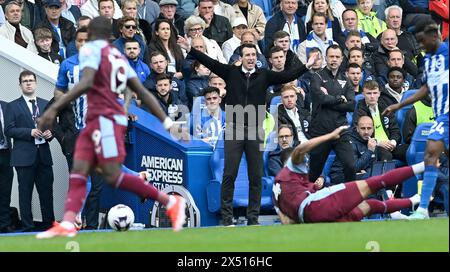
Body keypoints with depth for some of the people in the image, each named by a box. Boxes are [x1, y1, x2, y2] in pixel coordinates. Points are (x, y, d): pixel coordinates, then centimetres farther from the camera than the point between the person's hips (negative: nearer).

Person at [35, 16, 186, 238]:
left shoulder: (91, 49, -5)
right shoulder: (118, 57, 20)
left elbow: (86, 83, -22)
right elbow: (142, 92, 15)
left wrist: (54, 108, -25)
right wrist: (166, 121, 13)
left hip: (105, 120, -9)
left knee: (112, 176, -11)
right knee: (78, 171, -1)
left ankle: (170, 202, -8)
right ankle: (67, 224, -15)